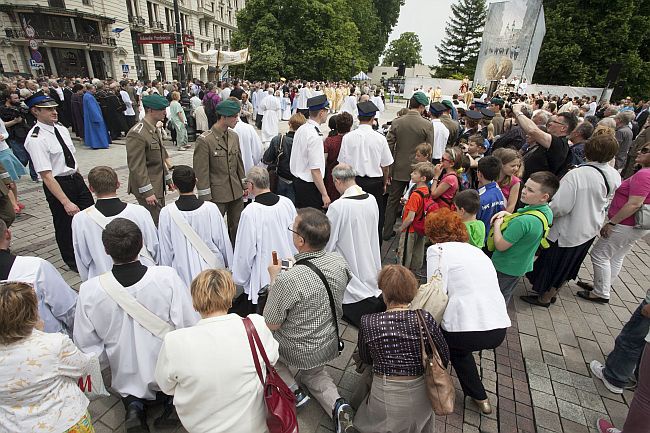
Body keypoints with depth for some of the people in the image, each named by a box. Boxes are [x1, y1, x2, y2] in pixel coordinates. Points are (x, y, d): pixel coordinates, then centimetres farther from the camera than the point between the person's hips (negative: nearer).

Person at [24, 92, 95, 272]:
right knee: (65, 225, 12)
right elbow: (46, 176, -24)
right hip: (57, 185, -6)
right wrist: (66, 202, -28)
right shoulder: (35, 139, -20)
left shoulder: (62, 129, 2)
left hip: (77, 178, 6)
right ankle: (72, 261, 35)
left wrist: (80, 179, 11)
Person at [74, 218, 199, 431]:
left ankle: (133, 405, 7)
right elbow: (191, 326, -21)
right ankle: (171, 398, 5)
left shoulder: (88, 291, -23)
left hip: (126, 378, 3)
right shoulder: (167, 277, -29)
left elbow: (85, 343, -8)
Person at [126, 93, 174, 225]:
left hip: (158, 185, 9)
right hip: (148, 188, -9)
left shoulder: (155, 130, 11)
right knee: (155, 224, -5)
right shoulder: (137, 134, -20)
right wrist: (147, 192, -22)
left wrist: (168, 178, 19)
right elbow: (137, 167, -21)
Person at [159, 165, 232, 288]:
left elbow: (166, 248, -3)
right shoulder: (210, 208, -15)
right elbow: (223, 241, -6)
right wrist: (229, 265, 11)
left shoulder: (167, 213, -13)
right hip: (212, 266, 0)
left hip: (184, 275, 0)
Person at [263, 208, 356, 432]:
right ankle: (338, 405, 10)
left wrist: (274, 279, -11)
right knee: (312, 374, 35)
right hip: (331, 344, 5)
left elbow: (271, 324, -20)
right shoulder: (339, 261, -17)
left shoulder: (287, 280, -36)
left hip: (299, 352, -5)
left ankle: (292, 391, 15)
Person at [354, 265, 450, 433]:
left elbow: (365, 359, 2)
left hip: (384, 399, -1)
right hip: (421, 398, 1)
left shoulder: (368, 323, -16)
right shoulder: (425, 319, -15)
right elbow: (444, 358, 0)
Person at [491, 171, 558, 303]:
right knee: (505, 296, 28)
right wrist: (505, 214, -6)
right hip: (522, 265, 8)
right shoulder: (547, 211, -8)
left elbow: (500, 246, -29)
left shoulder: (523, 221, -36)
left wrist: (497, 223, -15)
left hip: (505, 268, -8)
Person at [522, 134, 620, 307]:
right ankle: (553, 292, 42)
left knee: (554, 263, 13)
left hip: (568, 231, -7)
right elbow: (608, 203, 10)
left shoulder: (576, 174, -30)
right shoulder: (615, 176, -5)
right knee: (568, 265, 24)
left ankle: (544, 298, 29)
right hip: (591, 229, 7)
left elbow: (560, 207, -30)